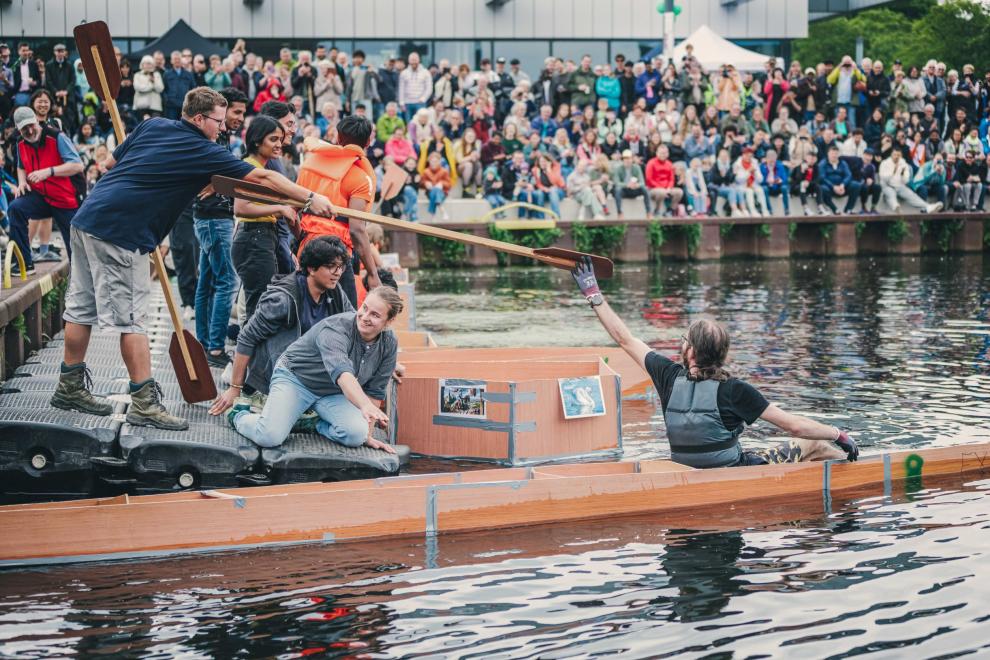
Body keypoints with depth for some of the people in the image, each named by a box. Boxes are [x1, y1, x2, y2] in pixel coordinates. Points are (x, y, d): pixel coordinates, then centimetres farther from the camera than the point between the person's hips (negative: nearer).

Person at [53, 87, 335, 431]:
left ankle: (70, 388, 24)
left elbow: (111, 162, 20)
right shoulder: (202, 151, -8)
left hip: (87, 218, 8)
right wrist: (311, 198, -1)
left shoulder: (152, 126, 12)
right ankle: (144, 403, -2)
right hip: (119, 233, -8)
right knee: (130, 318, -5)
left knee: (82, 308, 15)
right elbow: (261, 177, -5)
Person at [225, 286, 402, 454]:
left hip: (333, 393, 5)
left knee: (356, 435, -25)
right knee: (270, 437, -26)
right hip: (296, 378, -5)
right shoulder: (336, 328, -30)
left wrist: (366, 434, -4)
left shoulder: (389, 345, -9)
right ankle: (240, 416, 9)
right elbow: (341, 372, -47)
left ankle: (318, 426, 8)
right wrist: (365, 406, -62)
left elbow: (374, 392, 1)